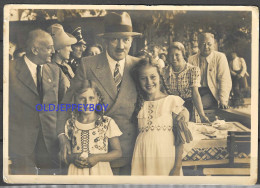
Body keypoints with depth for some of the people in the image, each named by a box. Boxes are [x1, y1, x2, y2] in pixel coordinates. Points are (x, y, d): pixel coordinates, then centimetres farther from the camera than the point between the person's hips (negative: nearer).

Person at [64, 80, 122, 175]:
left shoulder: (107, 123, 1)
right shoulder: (70, 124, 7)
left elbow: (118, 152, 2)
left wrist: (97, 158, -10)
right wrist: (72, 158, -8)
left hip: (100, 171, -1)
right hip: (77, 171, 1)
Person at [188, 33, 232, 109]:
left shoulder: (220, 57, 4)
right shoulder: (192, 59, 13)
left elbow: (225, 80, -4)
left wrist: (223, 100, -18)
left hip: (212, 92, -3)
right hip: (196, 92, 3)